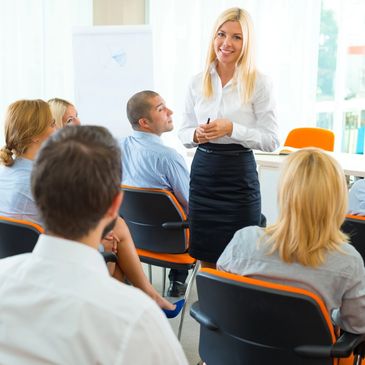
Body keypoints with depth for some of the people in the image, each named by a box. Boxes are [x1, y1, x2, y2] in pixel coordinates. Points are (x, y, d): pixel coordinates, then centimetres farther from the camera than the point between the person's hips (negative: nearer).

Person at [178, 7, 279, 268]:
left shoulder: (259, 83, -6)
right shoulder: (198, 82, 7)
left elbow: (272, 140, -8)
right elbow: (183, 133, 12)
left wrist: (232, 129, -20)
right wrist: (197, 135, -10)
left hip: (239, 175, -4)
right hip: (203, 171, 4)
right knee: (206, 259, 12)